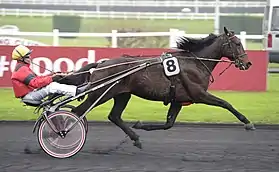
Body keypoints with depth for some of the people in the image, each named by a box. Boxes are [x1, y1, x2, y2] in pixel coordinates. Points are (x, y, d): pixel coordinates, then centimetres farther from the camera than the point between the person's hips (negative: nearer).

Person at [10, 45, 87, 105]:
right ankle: (77, 91, -31)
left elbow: (36, 78, 15)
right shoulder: (21, 69, -14)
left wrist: (52, 75, 4)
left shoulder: (23, 67, 20)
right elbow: (35, 83, -25)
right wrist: (51, 78, -23)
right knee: (52, 86, -25)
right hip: (29, 96, -10)